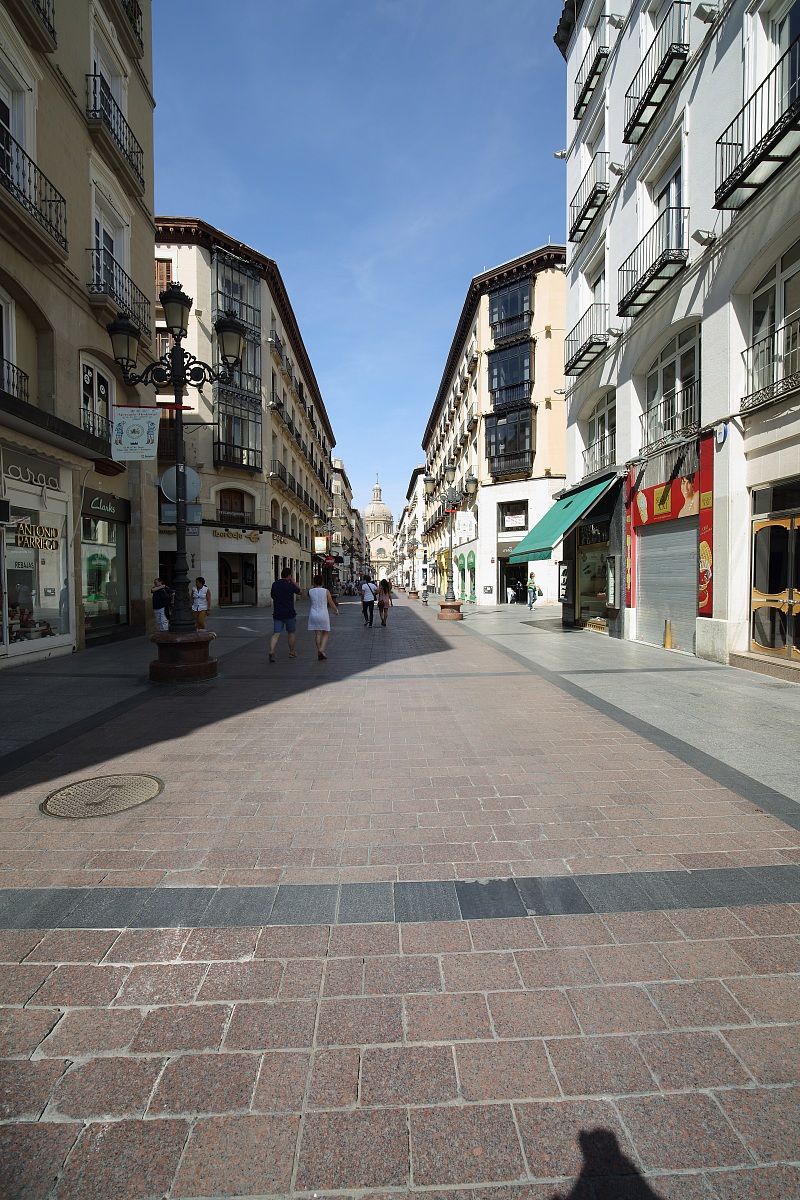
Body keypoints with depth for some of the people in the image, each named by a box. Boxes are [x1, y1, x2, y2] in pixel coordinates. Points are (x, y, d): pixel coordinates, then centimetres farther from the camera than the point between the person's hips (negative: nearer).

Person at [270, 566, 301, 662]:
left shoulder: (275, 584, 3)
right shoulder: (290, 585, -11)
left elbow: (272, 595, 17)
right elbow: (300, 592, 4)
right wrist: (293, 581, 10)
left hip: (277, 613, 3)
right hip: (289, 613, -3)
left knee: (276, 634, 0)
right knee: (291, 632, 15)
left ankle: (271, 651, -21)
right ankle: (292, 652, 25)